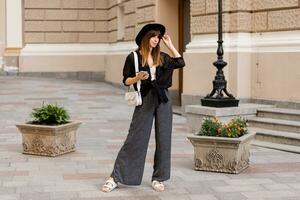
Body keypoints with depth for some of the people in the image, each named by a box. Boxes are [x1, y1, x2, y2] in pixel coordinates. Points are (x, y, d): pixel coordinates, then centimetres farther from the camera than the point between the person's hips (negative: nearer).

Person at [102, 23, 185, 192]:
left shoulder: (162, 57, 10)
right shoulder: (134, 57, -1)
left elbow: (181, 63, 9)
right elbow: (126, 81, 1)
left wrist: (170, 45, 9)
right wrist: (138, 78, -19)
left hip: (163, 99, 4)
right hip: (145, 99, -4)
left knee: (163, 139, 3)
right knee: (135, 139, -5)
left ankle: (158, 178, 13)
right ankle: (115, 178, 2)